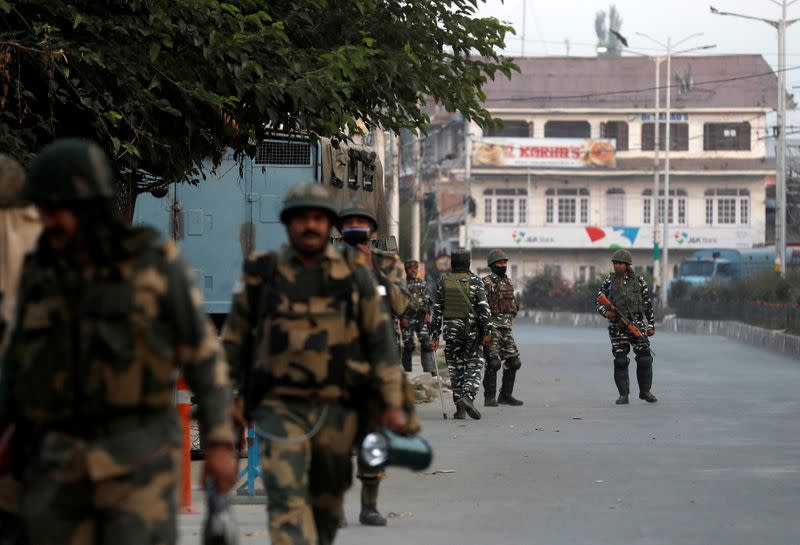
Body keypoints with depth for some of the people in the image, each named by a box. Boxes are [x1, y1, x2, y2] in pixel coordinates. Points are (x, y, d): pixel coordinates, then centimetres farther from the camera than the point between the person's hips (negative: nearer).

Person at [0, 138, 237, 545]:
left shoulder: (157, 263, -6)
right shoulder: (40, 272, 4)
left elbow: (204, 355, -2)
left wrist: (220, 442, -6)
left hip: (137, 456, -3)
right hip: (61, 462, 4)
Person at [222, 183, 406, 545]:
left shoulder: (354, 274, 4)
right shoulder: (262, 275, 2)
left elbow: (381, 338, 5)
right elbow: (233, 342, 9)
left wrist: (393, 404, 0)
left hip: (336, 409, 2)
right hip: (280, 408, -2)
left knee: (327, 501, 13)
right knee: (287, 499, -17)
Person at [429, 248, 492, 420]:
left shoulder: (443, 281, 3)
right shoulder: (474, 281, -4)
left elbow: (437, 310, 3)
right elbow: (483, 307, -10)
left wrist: (434, 336, 6)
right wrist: (487, 331, -6)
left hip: (451, 329, 2)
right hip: (472, 329, -2)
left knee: (455, 367, 8)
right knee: (474, 365, 5)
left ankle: (460, 408, 5)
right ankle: (468, 396, -18)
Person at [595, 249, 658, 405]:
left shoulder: (638, 281, 2)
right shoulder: (609, 281, 4)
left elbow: (648, 304, 6)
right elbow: (599, 302, 9)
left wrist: (651, 325, 3)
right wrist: (606, 312, -12)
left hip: (637, 323, 0)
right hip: (617, 326, 0)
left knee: (645, 359, -3)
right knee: (620, 361, -3)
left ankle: (645, 391, 12)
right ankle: (623, 395, 5)